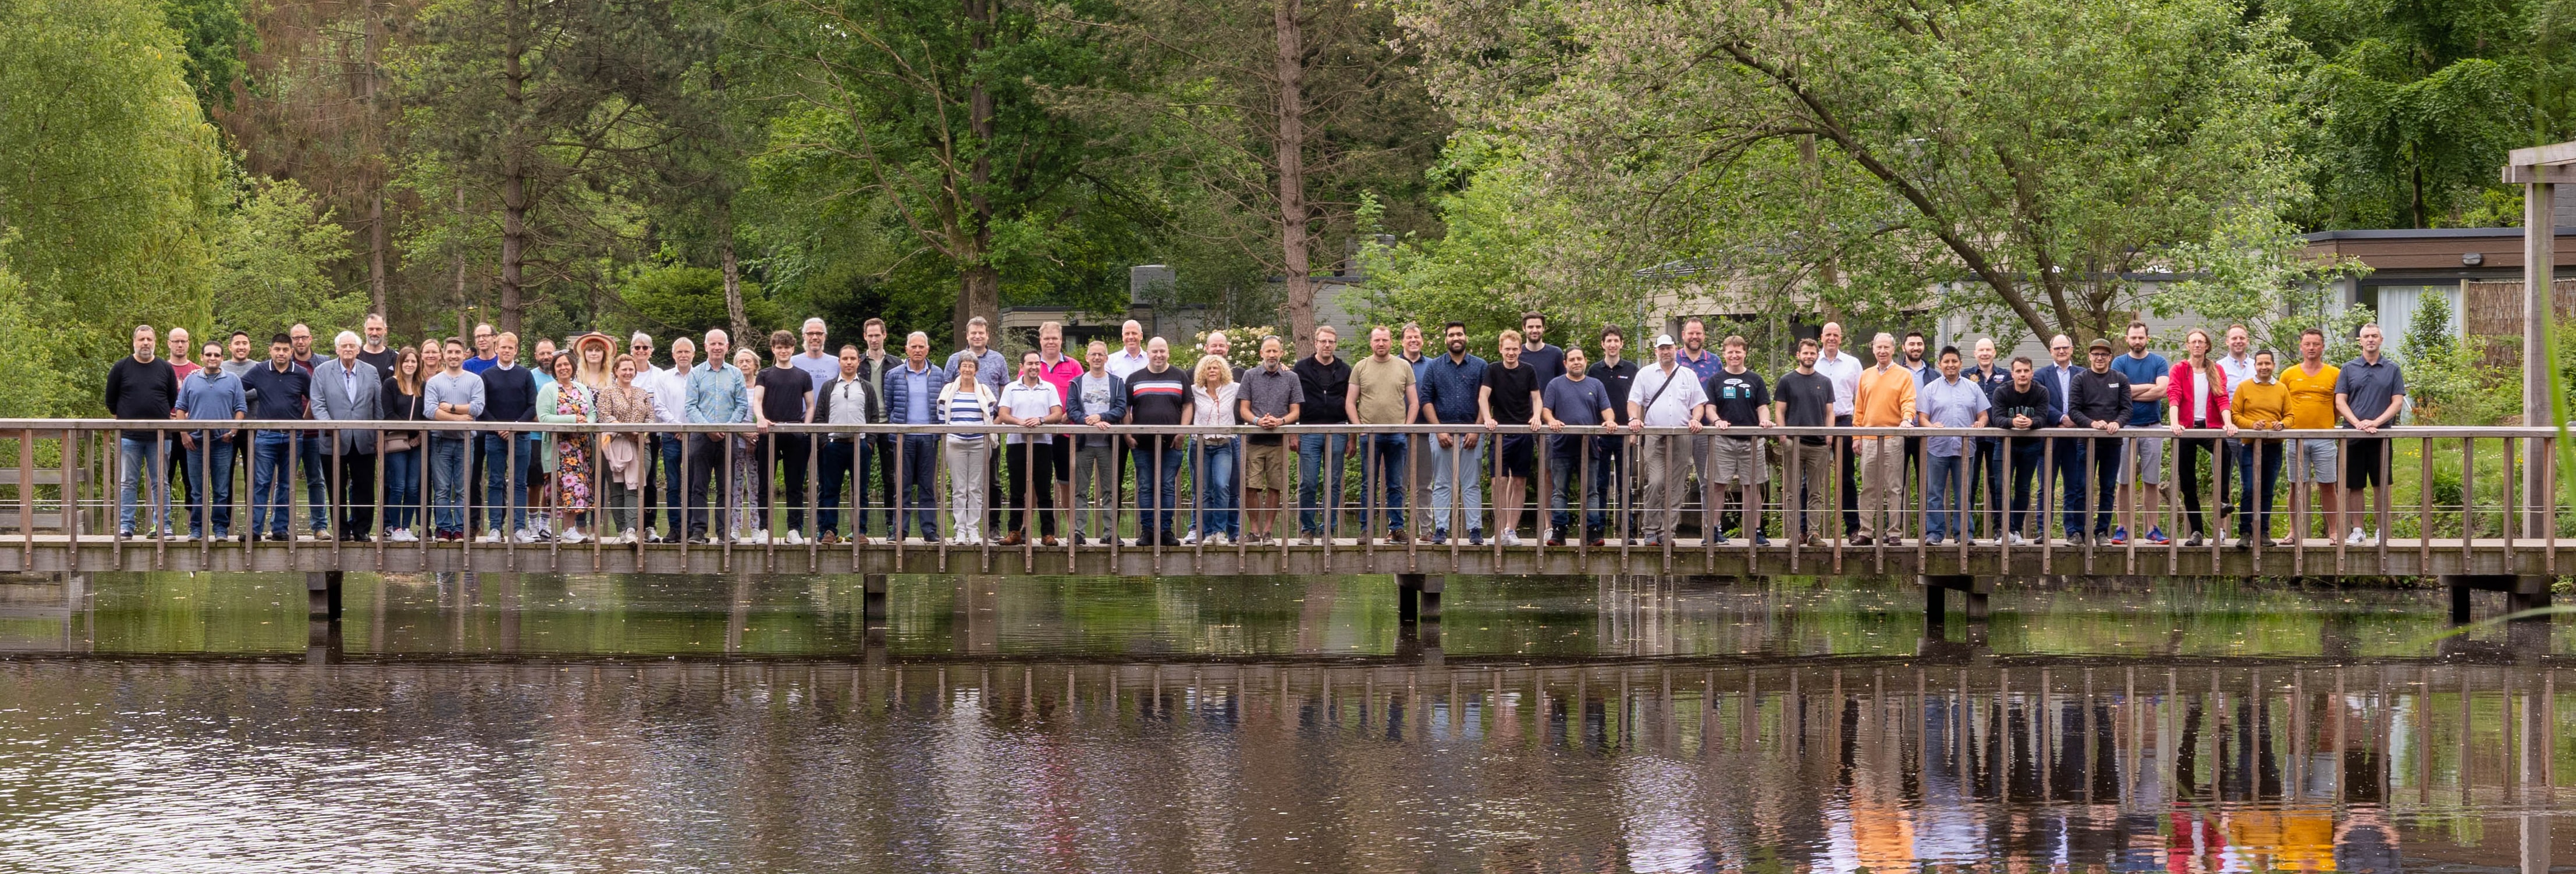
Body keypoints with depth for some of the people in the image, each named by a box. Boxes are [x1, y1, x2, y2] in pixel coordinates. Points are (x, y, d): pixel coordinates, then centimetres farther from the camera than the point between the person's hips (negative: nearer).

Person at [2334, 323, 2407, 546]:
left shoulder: (2392, 370, 7)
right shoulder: (2349, 369, 8)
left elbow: (2398, 403, 1)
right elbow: (2340, 402, 3)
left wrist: (2375, 422, -12)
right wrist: (2358, 423, -13)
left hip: (2381, 435, -1)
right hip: (2353, 435, 1)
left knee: (2381, 485, 1)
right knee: (2354, 485, 2)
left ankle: (2381, 531, 6)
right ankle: (2357, 531, 9)